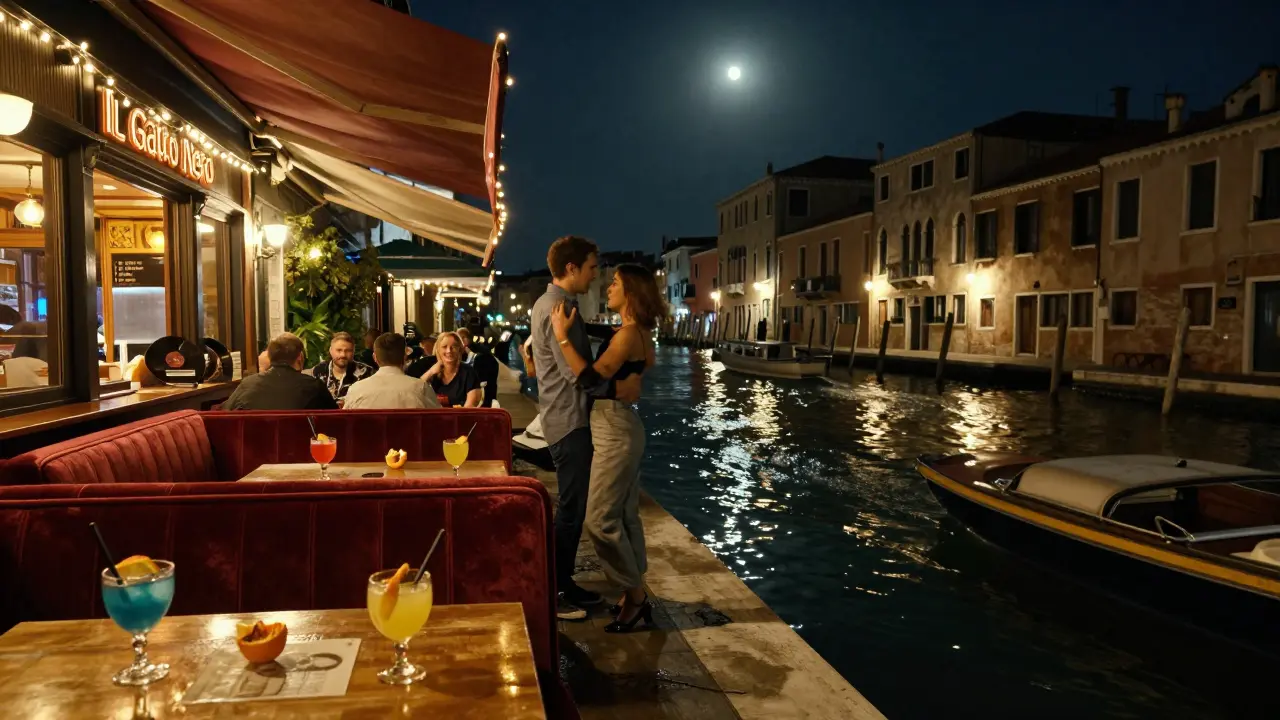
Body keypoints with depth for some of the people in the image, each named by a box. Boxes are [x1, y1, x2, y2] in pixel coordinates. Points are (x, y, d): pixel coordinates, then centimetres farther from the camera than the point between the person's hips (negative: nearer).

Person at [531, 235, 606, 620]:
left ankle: (562, 583, 26)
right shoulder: (559, 309, -19)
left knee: (571, 505, 16)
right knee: (570, 508, -3)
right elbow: (577, 374, -22)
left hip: (563, 416, 10)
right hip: (569, 420, -10)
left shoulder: (546, 304, 14)